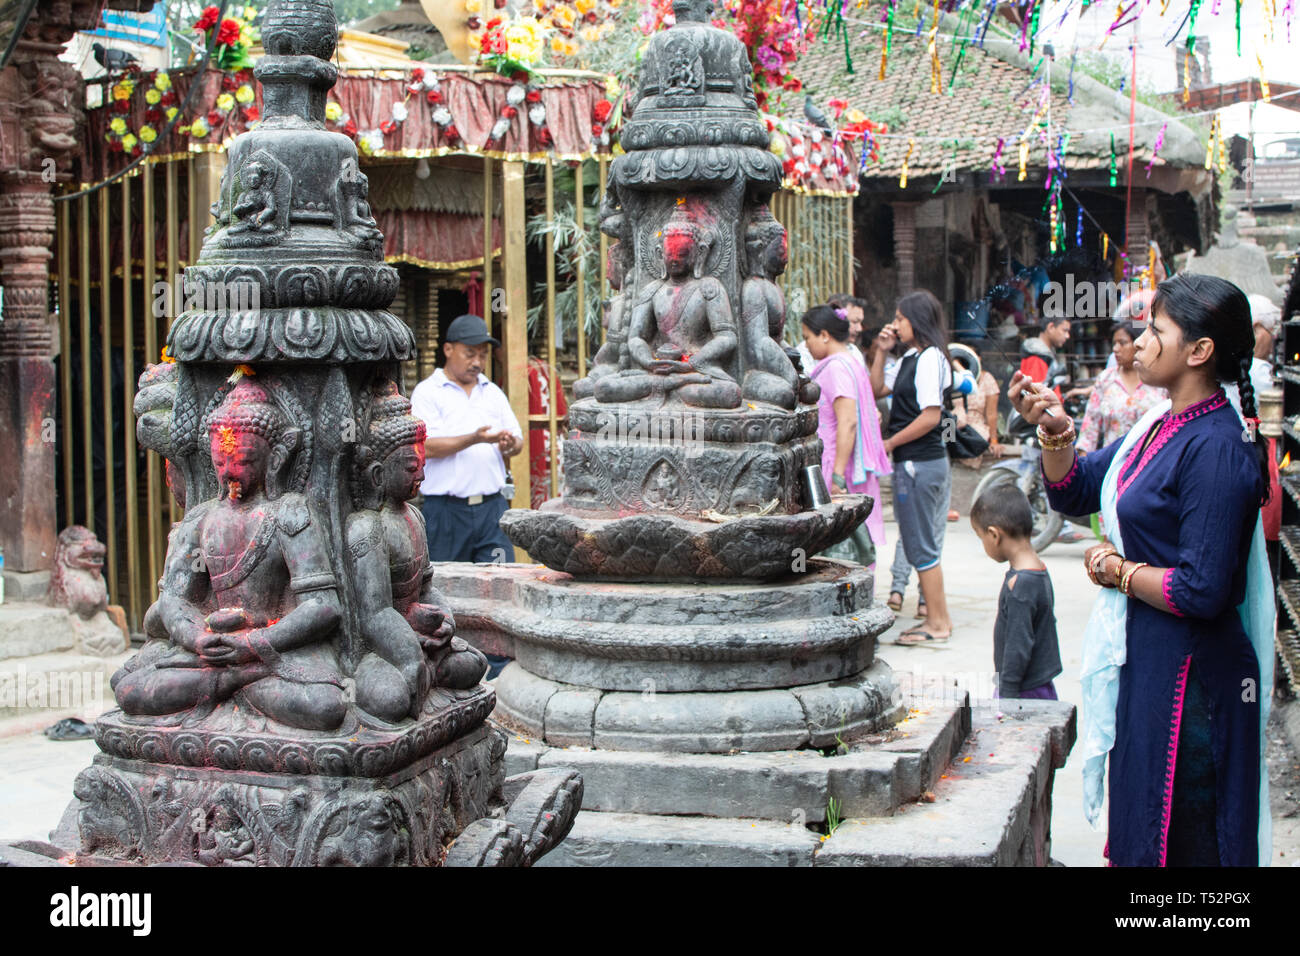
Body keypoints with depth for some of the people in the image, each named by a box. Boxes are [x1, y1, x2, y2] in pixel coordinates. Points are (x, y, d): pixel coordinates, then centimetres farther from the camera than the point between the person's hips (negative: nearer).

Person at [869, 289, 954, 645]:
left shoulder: (930, 358, -15)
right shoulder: (911, 358, 13)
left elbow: (930, 416, -20)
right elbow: (878, 389, 21)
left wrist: (889, 443, -13)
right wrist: (881, 350, 11)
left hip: (921, 463, -10)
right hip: (912, 462, 10)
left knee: (921, 546, -3)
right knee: (920, 544, 14)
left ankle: (938, 623, 4)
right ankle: (936, 617, 21)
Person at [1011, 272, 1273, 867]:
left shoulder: (1216, 448, -22)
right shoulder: (1161, 426, 6)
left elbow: (1202, 590, -25)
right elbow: (1074, 493, 13)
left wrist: (1117, 570, -10)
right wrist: (1055, 431, -4)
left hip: (1188, 676, -9)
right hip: (1144, 661, 9)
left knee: (1177, 841, 4)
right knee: (1137, 827, 20)